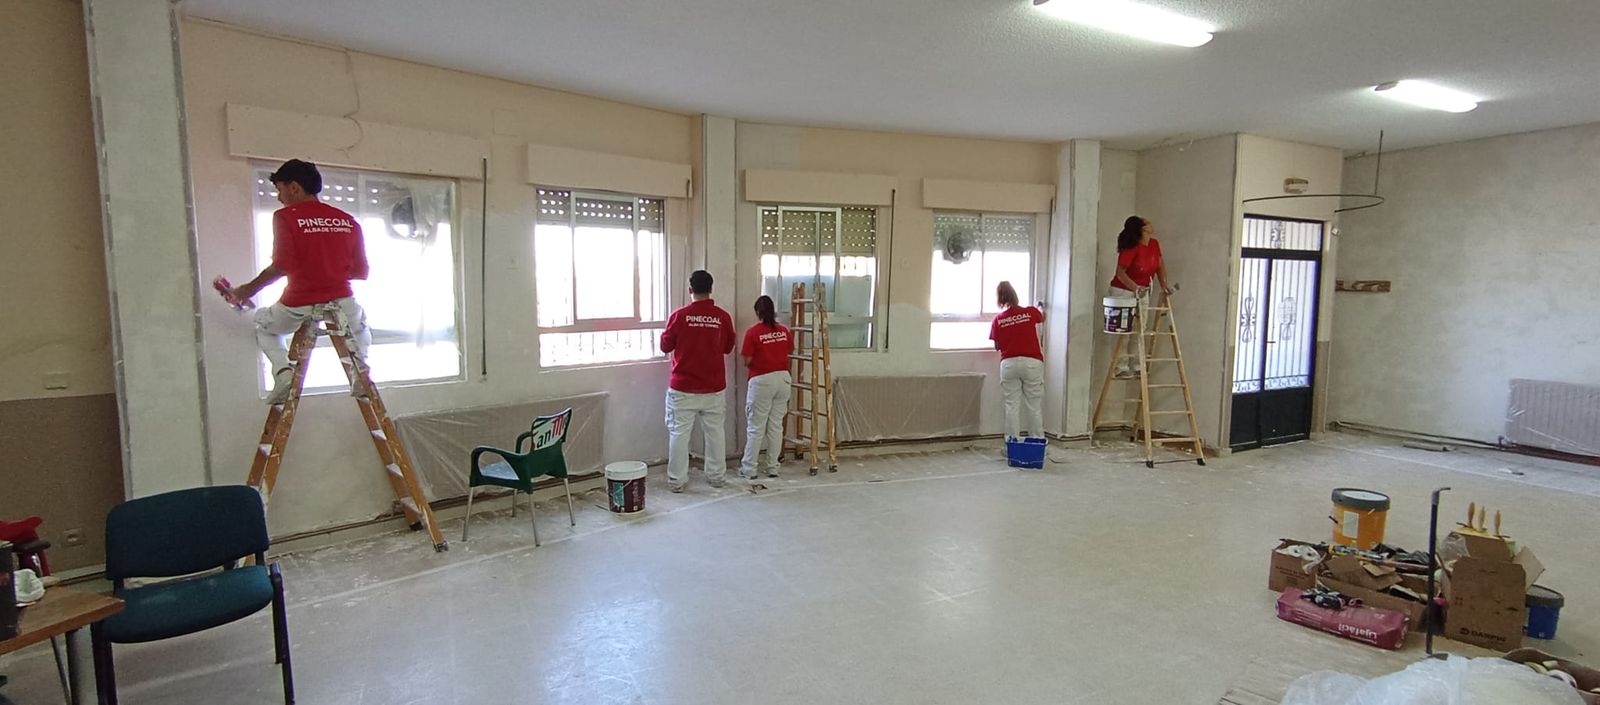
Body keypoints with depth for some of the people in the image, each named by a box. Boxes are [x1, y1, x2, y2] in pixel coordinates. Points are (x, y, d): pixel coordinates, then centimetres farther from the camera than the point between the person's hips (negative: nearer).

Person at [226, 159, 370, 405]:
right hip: (342, 302, 3)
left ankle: (283, 370, 4)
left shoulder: (285, 217, -4)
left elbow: (282, 266, -14)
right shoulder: (348, 220, 7)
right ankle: (359, 363, 8)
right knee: (360, 324, 37)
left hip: (298, 306, -2)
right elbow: (361, 272, 6)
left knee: (263, 324, 30)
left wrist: (248, 289, -2)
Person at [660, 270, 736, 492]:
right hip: (713, 387, 2)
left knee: (679, 433, 5)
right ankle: (716, 476, 21)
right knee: (714, 432, 13)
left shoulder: (679, 315, -10)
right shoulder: (723, 317, -4)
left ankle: (676, 480, 8)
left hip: (683, 388, -2)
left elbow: (665, 346, 2)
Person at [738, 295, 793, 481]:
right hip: (783, 378, 5)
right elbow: (791, 350, 22)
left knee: (756, 427, 2)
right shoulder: (784, 330, 5)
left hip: (762, 381, -5)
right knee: (776, 425, 10)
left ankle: (749, 469, 7)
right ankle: (772, 467, 15)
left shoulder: (753, 332, -10)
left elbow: (747, 361, -9)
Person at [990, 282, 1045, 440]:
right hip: (1032, 362, 0)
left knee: (1012, 405, 5)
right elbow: (1042, 317, 24)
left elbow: (997, 346, 5)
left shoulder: (998, 320, -1)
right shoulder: (1030, 312, 0)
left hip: (1009, 363, 0)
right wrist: (1040, 308, 46)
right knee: (1034, 406, 6)